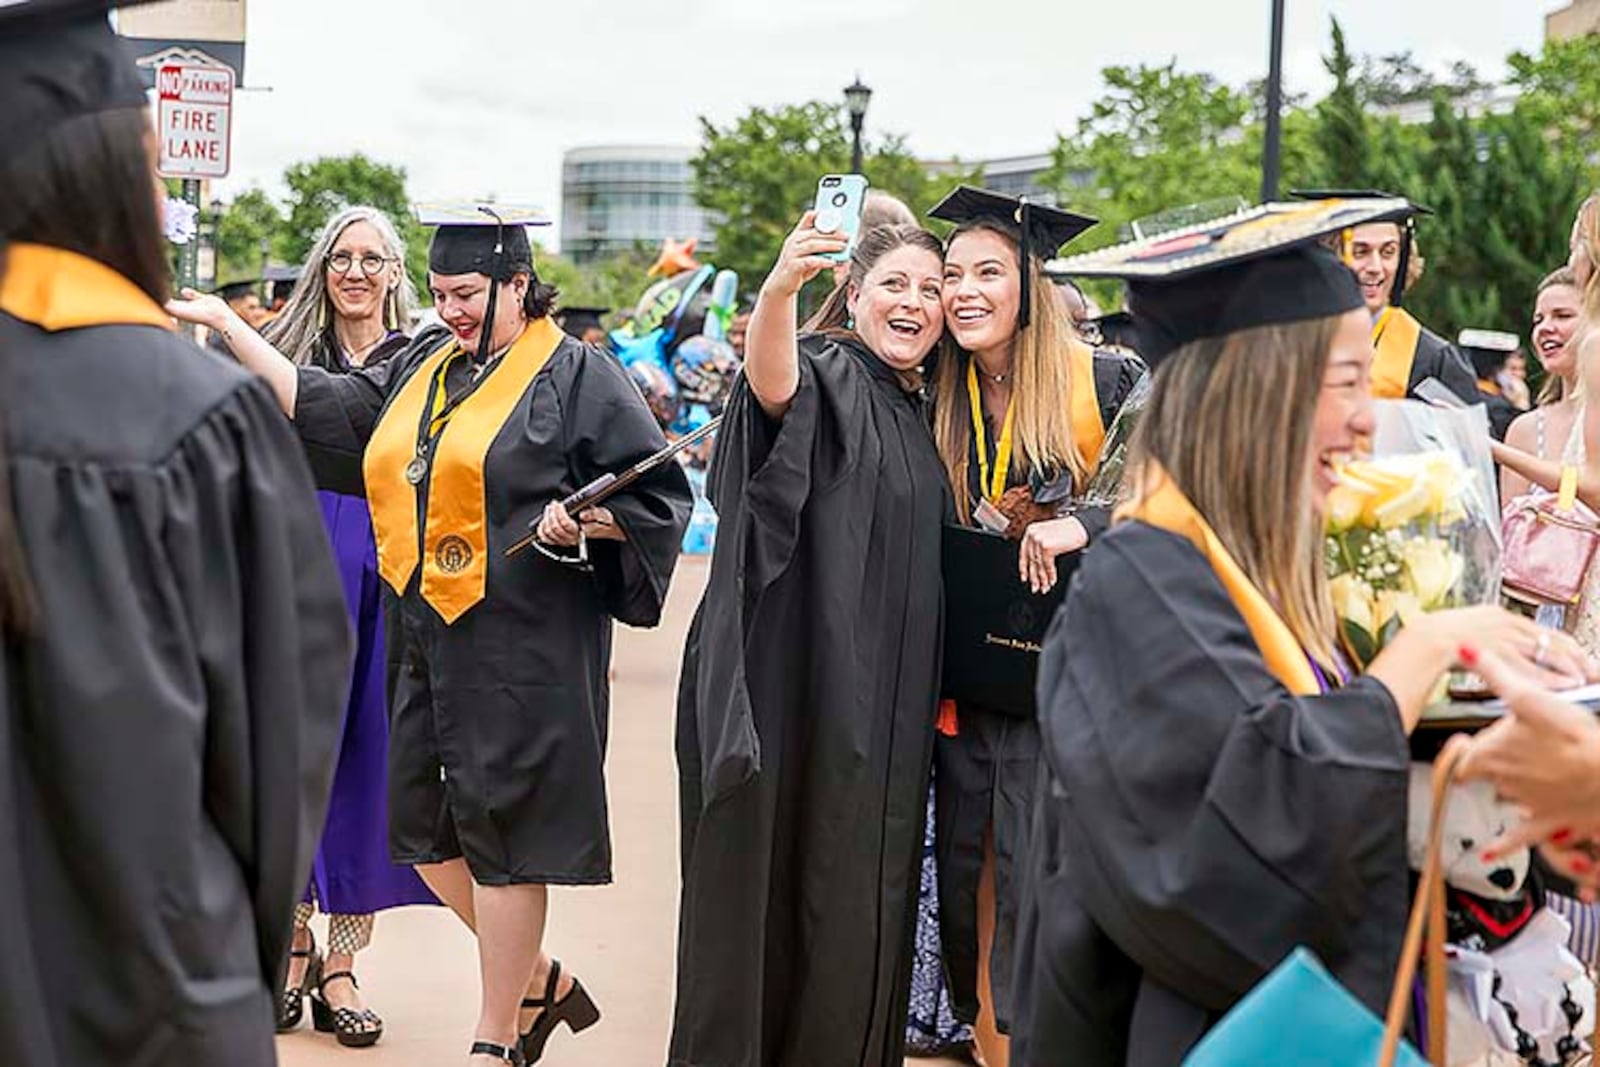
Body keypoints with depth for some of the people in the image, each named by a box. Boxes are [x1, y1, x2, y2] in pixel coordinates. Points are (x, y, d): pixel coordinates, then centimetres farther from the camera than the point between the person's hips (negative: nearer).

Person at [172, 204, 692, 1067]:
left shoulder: (575, 374, -5)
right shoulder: (423, 366, 14)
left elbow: (659, 493, -5)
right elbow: (321, 406, 13)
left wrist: (581, 521, -20)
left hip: (518, 648, -7)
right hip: (426, 640, 7)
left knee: (498, 833, -2)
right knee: (424, 830, 10)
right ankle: (541, 981, 28)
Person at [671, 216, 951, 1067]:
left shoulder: (916, 414, 15)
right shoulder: (825, 375, -7)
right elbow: (771, 380, -32)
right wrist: (779, 286, -52)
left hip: (878, 704, 7)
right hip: (786, 681, -7)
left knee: (849, 900, 11)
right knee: (764, 889, -1)